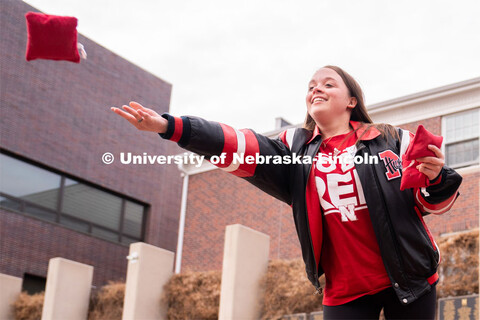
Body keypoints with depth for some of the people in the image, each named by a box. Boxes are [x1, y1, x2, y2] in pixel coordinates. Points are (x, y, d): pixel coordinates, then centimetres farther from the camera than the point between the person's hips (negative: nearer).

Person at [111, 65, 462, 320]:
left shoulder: (392, 140, 0)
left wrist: (435, 179, -21)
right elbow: (240, 147, -9)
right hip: (344, 289, 1)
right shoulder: (297, 149, 5)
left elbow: (431, 202, 4)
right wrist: (170, 126, -22)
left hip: (407, 278, -1)